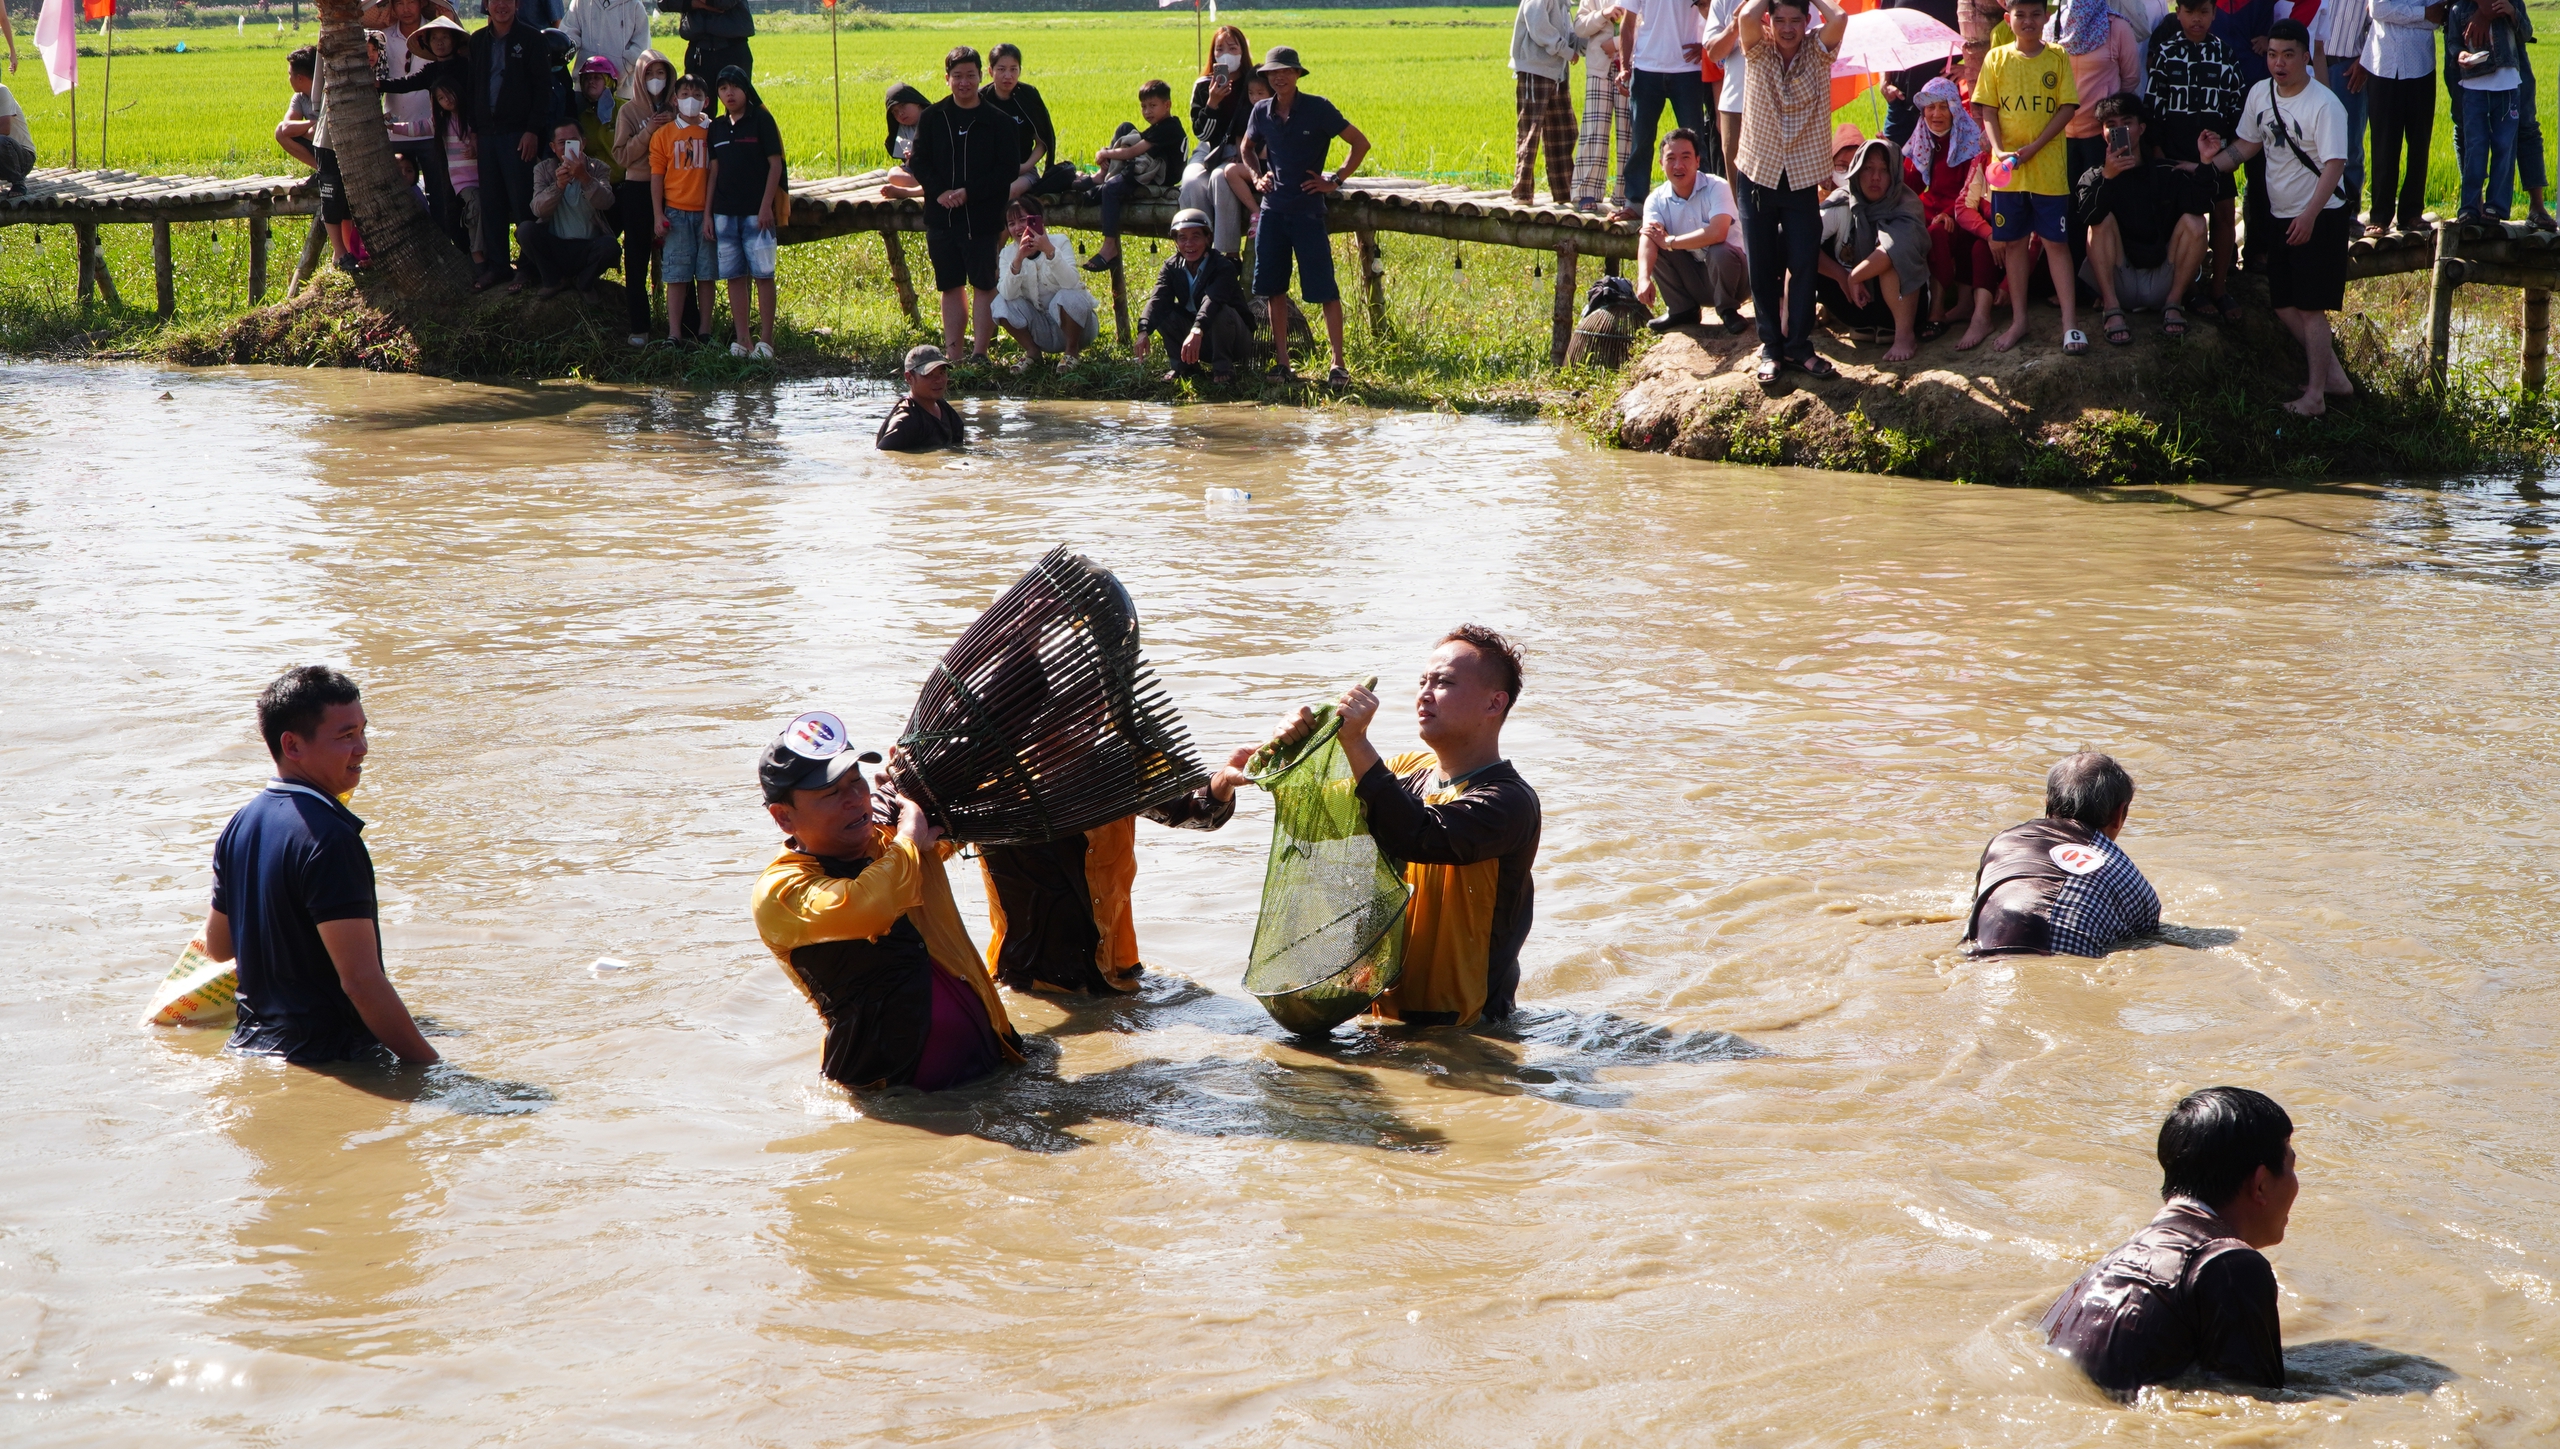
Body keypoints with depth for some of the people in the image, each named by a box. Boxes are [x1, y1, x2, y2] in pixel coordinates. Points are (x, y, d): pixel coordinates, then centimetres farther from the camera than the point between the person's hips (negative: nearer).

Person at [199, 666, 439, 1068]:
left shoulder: (240, 824, 8)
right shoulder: (329, 838, -20)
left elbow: (217, 947, 21)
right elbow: (360, 980, -24)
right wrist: (430, 1064, -18)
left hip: (251, 1046, 9)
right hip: (326, 1060, -9)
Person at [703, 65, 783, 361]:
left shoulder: (761, 120, -2)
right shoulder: (717, 127, 12)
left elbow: (775, 164, -5)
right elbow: (714, 171, 14)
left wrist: (766, 206, -13)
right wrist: (707, 213, 9)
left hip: (755, 212, -5)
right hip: (724, 213, 5)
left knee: (763, 274, -4)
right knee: (734, 276, 5)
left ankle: (766, 339, -2)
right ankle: (741, 340, 8)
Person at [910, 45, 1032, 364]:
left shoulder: (999, 121, -3)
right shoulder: (933, 117, 5)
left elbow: (1009, 170, -7)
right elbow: (918, 161, 4)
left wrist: (969, 192, -15)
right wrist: (939, 191, -13)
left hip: (983, 218, -3)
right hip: (940, 216, 3)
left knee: (984, 286, 0)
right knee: (950, 287, 9)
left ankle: (980, 353, 2)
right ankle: (952, 352, 13)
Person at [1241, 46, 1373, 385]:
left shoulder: (1318, 109, -7)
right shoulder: (1262, 112, 6)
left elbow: (1360, 143, -3)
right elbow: (1247, 148, 26)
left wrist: (1335, 181, -6)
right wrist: (1256, 176, 8)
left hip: (1307, 210, -5)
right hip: (1272, 209, 5)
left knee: (1324, 289, -6)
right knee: (1272, 289, 5)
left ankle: (1338, 364, -4)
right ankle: (1281, 363, 12)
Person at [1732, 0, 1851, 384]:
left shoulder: (1817, 51, -2)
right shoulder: (1758, 53, -3)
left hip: (1803, 177, 0)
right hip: (1758, 175, 0)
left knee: (1804, 265, 1)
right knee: (1762, 267, 6)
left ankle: (1799, 346, 11)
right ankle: (1771, 348, 15)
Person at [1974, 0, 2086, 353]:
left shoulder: (2057, 57, 0)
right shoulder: (1996, 58, 4)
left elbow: (2067, 108, -4)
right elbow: (1987, 110, 2)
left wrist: (2033, 147, -14)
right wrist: (1999, 151, -13)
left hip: (2048, 166, -2)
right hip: (2007, 167, 2)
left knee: (2056, 242, -1)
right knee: (2014, 242, 8)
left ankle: (2070, 322, 0)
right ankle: (2018, 320, 16)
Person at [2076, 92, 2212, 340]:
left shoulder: (2166, 172, 4)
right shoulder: (2094, 177, 1)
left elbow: (2202, 205, -14)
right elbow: (2089, 216, -22)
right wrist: (2107, 177, -38)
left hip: (2163, 280, 1)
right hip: (2119, 283, -1)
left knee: (2194, 222, -17)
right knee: (2103, 219, -20)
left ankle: (2173, 303, -10)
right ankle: (2112, 308, -22)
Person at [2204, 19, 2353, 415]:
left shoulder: (2324, 106, -20)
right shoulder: (2260, 93, 3)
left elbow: (2335, 164, -25)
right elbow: (2250, 144, 17)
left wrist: (2309, 214, -34)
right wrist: (2214, 160, -1)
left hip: (2319, 218, -8)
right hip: (2282, 216, 8)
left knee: (2310, 307, -7)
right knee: (2283, 305, 12)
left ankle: (2316, 393, 1)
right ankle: (2333, 374, 25)